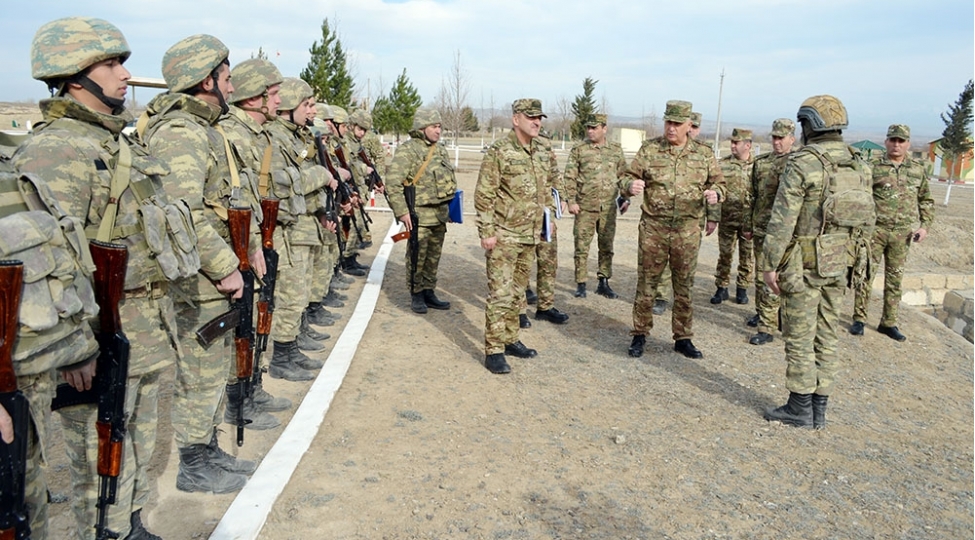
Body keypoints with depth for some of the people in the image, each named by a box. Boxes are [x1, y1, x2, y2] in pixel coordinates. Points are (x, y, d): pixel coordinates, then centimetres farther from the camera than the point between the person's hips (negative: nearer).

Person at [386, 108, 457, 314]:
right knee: (417, 256, 0)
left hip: (440, 213, 8)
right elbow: (393, 183, -17)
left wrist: (450, 201, 17)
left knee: (434, 256, 13)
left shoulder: (440, 149, 13)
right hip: (419, 214, -7)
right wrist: (402, 211, -20)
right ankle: (416, 295, 12)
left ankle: (429, 292, 24)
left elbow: (450, 177, 23)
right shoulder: (407, 150, -11)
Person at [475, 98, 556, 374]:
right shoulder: (499, 151, -11)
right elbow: (483, 195, -13)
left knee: (517, 292, 16)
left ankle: (510, 340, 28)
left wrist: (544, 224, 17)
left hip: (529, 237, 7)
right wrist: (487, 232, -16)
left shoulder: (542, 153, 10)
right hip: (503, 236, -7)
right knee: (500, 294, -6)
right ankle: (493, 351, 1)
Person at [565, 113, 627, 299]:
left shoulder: (616, 150, 8)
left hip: (608, 207, 3)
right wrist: (571, 201, -10)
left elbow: (623, 175, 15)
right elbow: (569, 177, -3)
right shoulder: (578, 150, 0)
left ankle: (604, 283, 20)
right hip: (585, 207, -3)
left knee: (607, 247, 9)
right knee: (581, 247, 0)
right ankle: (581, 284, 9)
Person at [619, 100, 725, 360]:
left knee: (684, 286, 9)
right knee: (646, 283, 5)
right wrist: (631, 185, -23)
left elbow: (719, 183, 12)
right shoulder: (649, 149, 1)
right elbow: (627, 178, 2)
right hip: (653, 228, -1)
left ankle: (683, 338, 23)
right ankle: (640, 335, 19)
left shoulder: (704, 154, 5)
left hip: (688, 231, 1)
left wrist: (715, 193, -12)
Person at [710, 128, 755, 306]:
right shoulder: (722, 165, -1)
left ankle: (742, 289, 22)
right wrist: (712, 218, -10)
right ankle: (721, 288, 19)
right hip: (727, 220, 0)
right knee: (725, 255, 7)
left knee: (747, 257, 9)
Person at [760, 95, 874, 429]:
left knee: (800, 338, 2)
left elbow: (783, 219, -17)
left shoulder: (802, 163, -14)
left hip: (804, 263, -7)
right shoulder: (859, 165, 8)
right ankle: (818, 410, 21)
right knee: (825, 336, 13)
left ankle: (800, 410, 10)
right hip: (841, 265, 7)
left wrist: (770, 264, -11)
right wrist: (854, 260, 20)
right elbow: (865, 219, 12)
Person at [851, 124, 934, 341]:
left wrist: (925, 225, 3)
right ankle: (859, 319, 10)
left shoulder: (918, 169, 8)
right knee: (866, 274, -1)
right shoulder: (873, 167, -2)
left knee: (895, 279, 9)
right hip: (875, 229, -3)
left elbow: (926, 200, 15)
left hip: (902, 233, 3)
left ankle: (889, 323, 19)